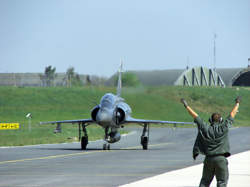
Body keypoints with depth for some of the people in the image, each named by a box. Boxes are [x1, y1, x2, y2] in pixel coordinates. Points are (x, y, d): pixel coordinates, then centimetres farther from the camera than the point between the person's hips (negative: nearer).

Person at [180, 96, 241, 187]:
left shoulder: (205, 128, 1)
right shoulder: (224, 128, -4)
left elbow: (195, 116, 9)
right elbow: (232, 114, 7)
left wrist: (186, 106, 18)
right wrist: (237, 103, 20)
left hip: (208, 159, 3)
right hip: (221, 159, -3)